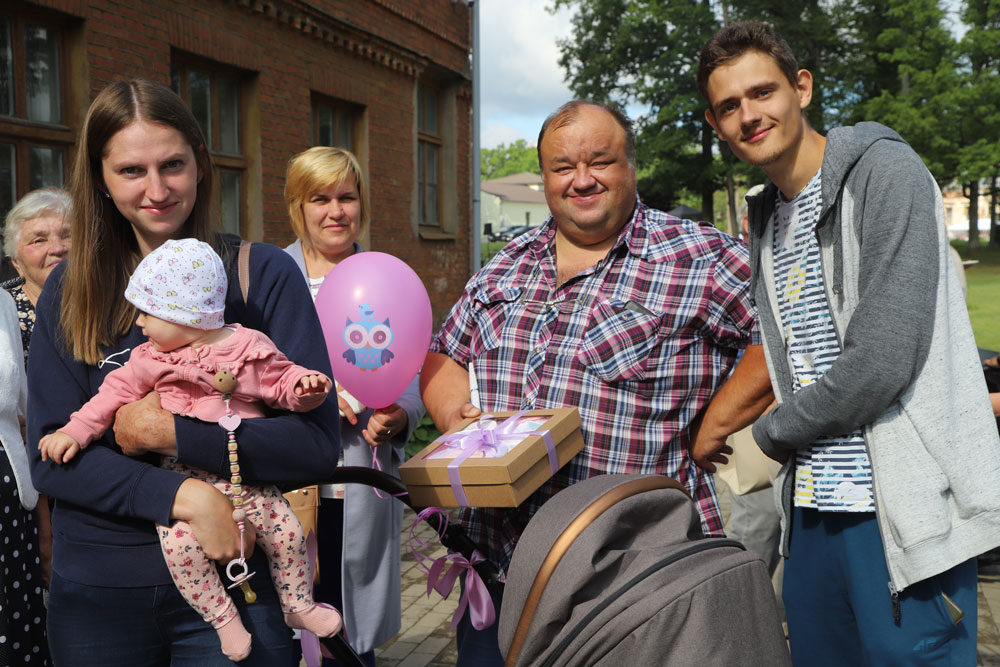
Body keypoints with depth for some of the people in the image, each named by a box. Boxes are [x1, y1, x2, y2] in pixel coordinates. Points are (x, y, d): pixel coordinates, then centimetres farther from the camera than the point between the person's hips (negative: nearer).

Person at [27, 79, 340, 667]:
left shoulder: (264, 275, -5)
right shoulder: (69, 293, 3)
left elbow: (318, 442, -12)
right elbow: (50, 456, -4)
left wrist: (166, 434, -17)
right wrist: (185, 497, -18)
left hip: (236, 584, -2)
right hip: (97, 589, 3)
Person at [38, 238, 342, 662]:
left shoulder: (250, 348, -1)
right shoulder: (149, 360, 5)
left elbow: (281, 380, 5)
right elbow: (116, 392, 9)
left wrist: (304, 385, -17)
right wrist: (75, 431, 3)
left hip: (248, 477, 0)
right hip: (187, 479, 0)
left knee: (287, 530, -6)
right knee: (179, 540, -24)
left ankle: (298, 604, 20)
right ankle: (222, 618, -4)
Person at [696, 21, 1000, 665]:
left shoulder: (885, 171, -10)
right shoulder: (767, 217, 15)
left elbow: (884, 358, -18)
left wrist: (775, 431, -5)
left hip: (901, 511, -7)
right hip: (814, 505, 8)